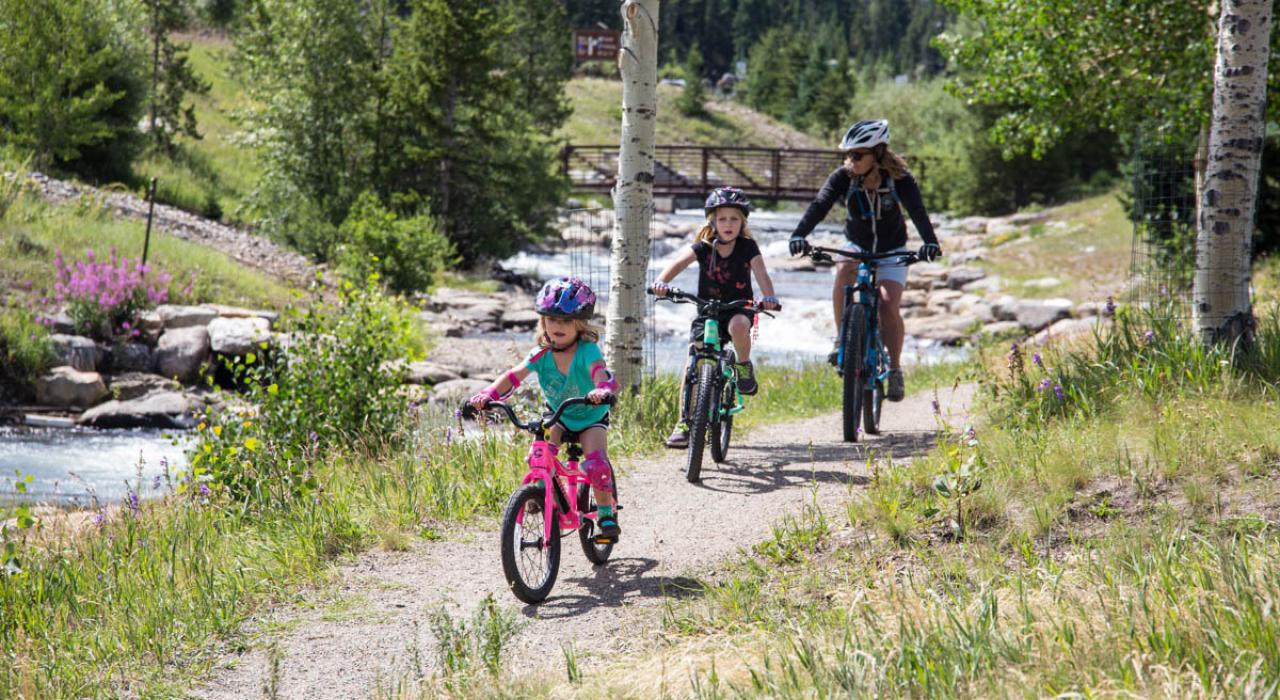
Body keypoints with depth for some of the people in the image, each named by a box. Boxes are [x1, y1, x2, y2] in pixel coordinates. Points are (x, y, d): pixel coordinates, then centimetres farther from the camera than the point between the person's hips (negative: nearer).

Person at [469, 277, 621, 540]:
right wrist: (488, 394, -43)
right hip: (558, 417, 3)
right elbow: (514, 375, -25)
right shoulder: (542, 355, -15)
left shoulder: (587, 351, -25)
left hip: (591, 419, -3)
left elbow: (600, 374, -44)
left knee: (597, 464, -24)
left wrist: (601, 390, -68)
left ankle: (606, 514, -3)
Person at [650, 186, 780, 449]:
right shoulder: (704, 247, -7)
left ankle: (744, 366, -8)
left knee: (738, 326, -38)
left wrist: (769, 297, -41)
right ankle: (684, 423, -4)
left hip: (738, 308, -1)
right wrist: (662, 281, -43)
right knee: (692, 365, -10)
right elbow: (679, 261, -22)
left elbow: (761, 273, -20)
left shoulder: (747, 247, -7)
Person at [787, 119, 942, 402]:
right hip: (857, 247, 1)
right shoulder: (844, 177, -19)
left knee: (889, 306, -20)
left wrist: (930, 241, -54)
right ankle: (841, 339, -21)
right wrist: (799, 235, -50)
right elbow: (820, 205, -32)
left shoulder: (899, 179, -21)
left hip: (892, 251, -1)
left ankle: (895, 371, -3)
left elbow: (917, 210, -35)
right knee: (843, 271, -33)